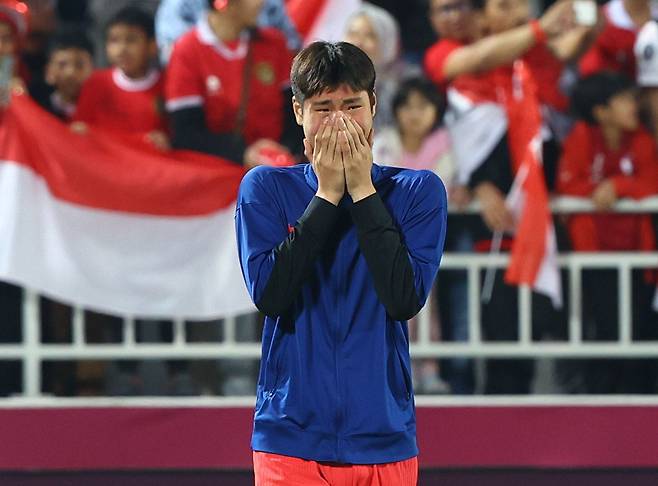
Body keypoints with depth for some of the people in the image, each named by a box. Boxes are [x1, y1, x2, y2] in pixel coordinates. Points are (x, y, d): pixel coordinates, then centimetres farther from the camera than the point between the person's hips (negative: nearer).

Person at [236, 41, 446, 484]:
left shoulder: (418, 191, 4)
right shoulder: (265, 187, 4)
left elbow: (406, 298, -10)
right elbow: (268, 294, -10)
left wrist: (362, 191, -9)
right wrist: (327, 195, -9)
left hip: (384, 436, 1)